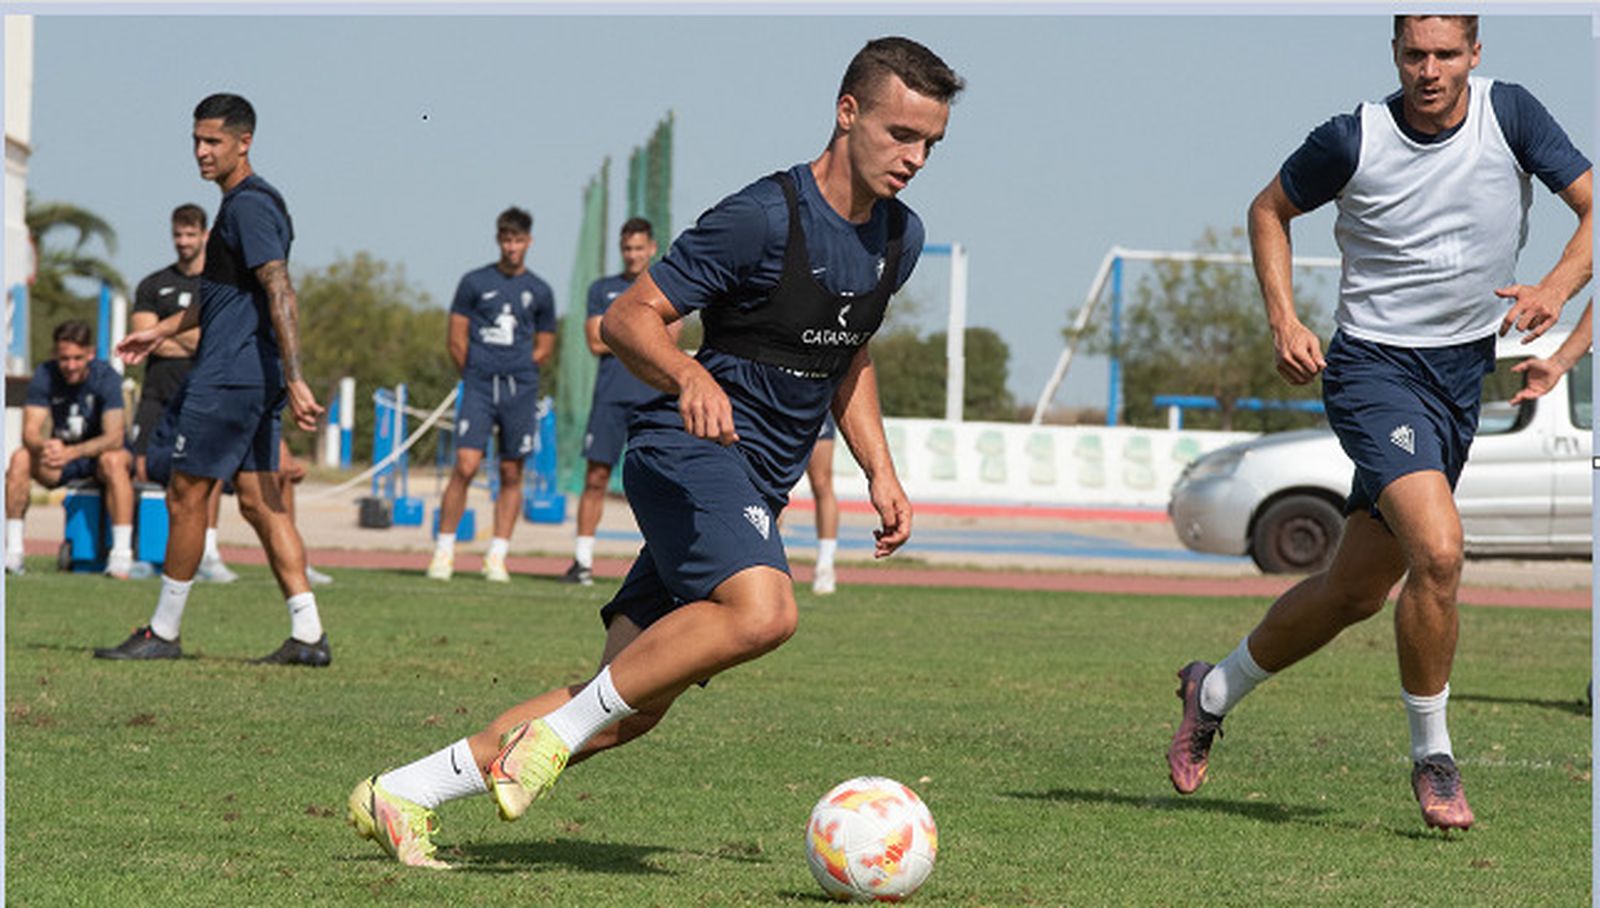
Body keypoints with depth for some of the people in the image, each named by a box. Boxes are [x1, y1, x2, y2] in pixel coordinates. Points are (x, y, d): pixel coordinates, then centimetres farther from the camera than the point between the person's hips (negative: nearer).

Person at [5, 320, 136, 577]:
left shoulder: (105, 377, -20)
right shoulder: (45, 376, -11)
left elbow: (114, 438, -30)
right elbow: (30, 432, -18)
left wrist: (72, 452, -47)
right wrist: (45, 446, -44)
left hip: (99, 452, -3)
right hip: (62, 451, 3)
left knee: (113, 460, -37)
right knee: (20, 458, -25)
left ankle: (122, 556, -39)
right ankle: (13, 552, -24)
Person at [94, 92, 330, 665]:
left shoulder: (250, 205, -14)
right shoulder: (241, 203, 18)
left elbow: (280, 295, -23)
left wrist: (295, 380, -29)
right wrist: (162, 331, 35)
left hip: (227, 379, -10)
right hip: (256, 380, 10)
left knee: (185, 497, -1)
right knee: (260, 503, 7)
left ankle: (163, 632, 6)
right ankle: (307, 634, 2)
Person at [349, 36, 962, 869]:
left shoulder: (898, 238, 11)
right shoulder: (764, 216, -14)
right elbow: (627, 319, -12)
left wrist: (880, 473, 18)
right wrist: (690, 377, -31)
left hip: (753, 487, 8)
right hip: (690, 452, -8)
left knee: (629, 710, 0)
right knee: (762, 610, -35)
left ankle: (402, 795, 8)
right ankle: (558, 731, -21)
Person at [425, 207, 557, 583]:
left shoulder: (539, 291, 10)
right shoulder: (474, 282, 5)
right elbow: (457, 342, 7)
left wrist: (516, 374, 7)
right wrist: (478, 376, 7)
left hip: (521, 391, 2)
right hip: (479, 387, -2)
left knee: (511, 474, 2)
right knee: (465, 465, -13)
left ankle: (497, 557, 8)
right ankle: (444, 552, -6)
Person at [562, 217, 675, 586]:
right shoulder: (603, 289, 14)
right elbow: (596, 342, 2)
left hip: (652, 398, -1)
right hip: (610, 395, 1)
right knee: (596, 478, -4)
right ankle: (583, 560, -1)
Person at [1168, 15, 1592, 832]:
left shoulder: (1510, 115, -5)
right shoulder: (1353, 140, -11)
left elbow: (1592, 207, -5)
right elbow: (1269, 208, 7)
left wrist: (1558, 286, -24)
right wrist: (1283, 320, -5)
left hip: (1464, 371, 5)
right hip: (1373, 366, -5)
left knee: (1358, 590, 12)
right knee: (1437, 551, -26)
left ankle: (1214, 691, 35)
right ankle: (1431, 757, -9)